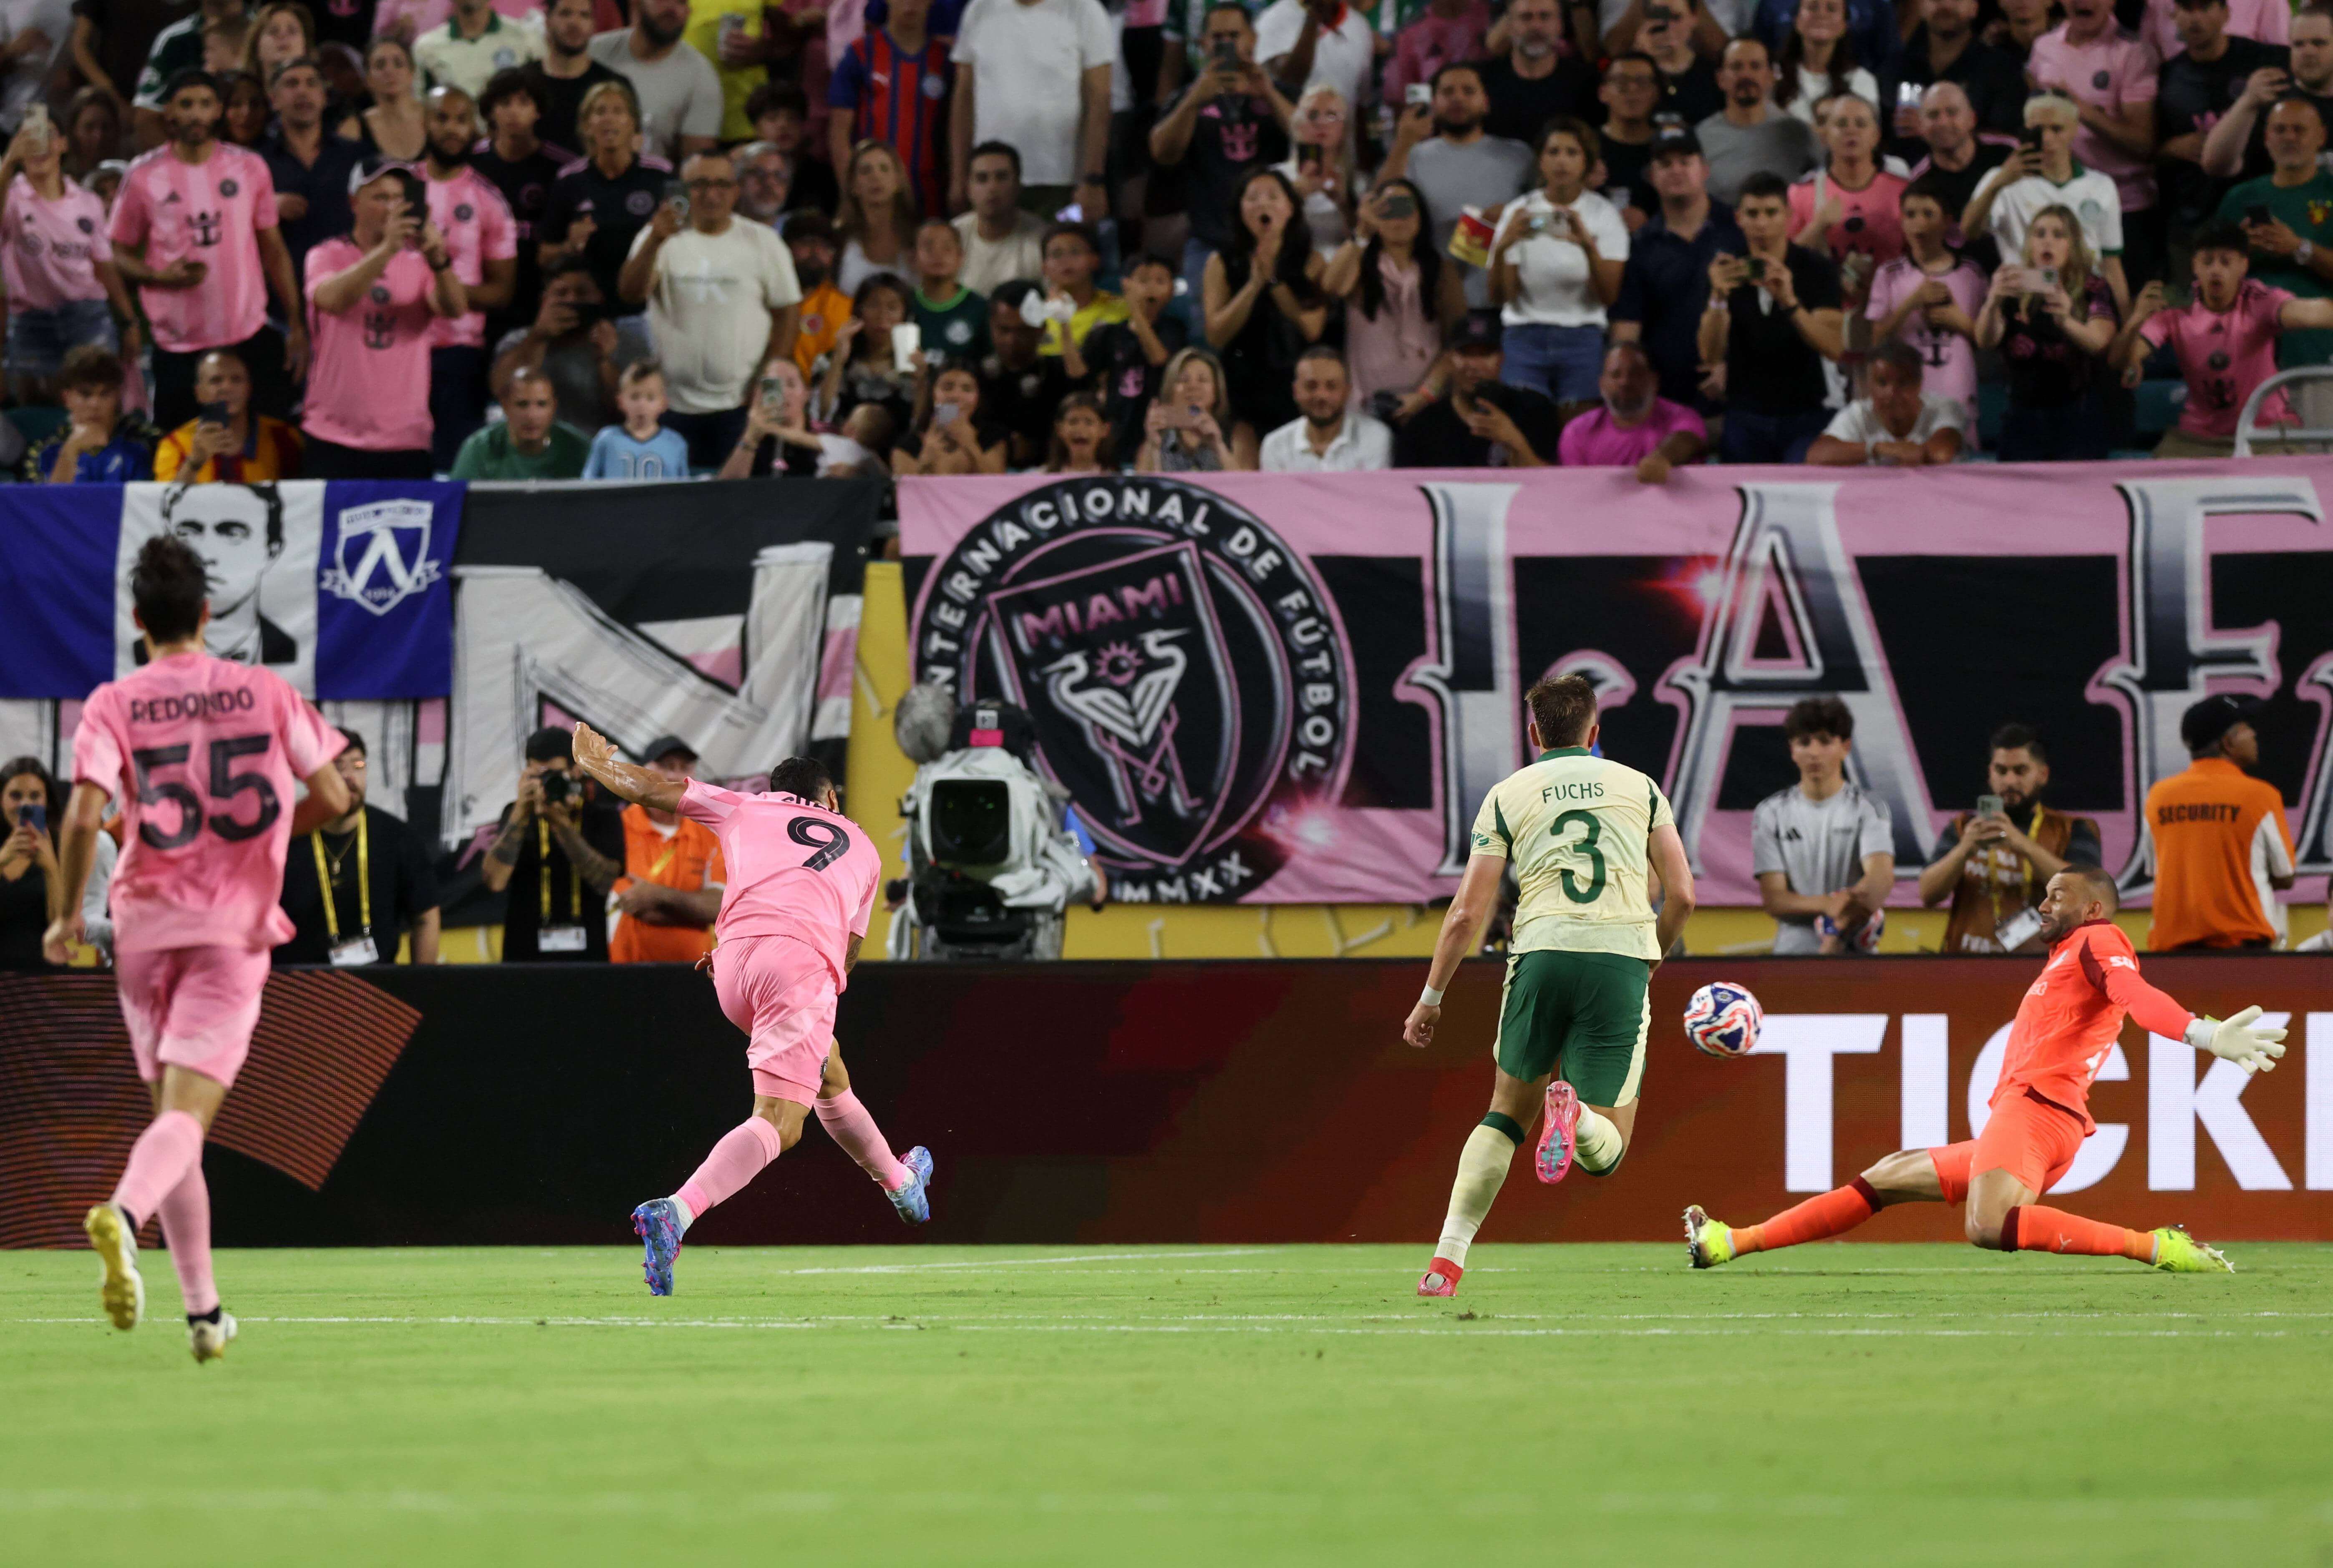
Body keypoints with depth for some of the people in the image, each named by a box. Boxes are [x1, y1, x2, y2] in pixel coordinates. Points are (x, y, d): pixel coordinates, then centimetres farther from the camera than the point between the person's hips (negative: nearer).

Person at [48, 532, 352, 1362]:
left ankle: (203, 1308, 15)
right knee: (186, 1114, -10)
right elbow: (331, 797, 2)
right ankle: (124, 1213, -42)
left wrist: (66, 916, -1)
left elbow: (84, 816, -14)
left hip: (146, 922, 1)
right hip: (235, 928, -1)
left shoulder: (113, 705, -2)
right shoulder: (265, 693, 1)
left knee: (171, 1111, 14)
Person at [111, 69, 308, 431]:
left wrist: (296, 325, 6)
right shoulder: (144, 177, -1)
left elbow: (273, 248, 10)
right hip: (179, 343, -1)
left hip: (250, 334, 1)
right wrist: (161, 276, -17)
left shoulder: (250, 168, 5)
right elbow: (119, 254, 4)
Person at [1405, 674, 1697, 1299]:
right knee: (1605, 1152, 7)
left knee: (1507, 1113, 20)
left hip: (1542, 952, 0)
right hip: (1623, 957, 0)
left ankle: (1448, 1257, 6)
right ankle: (1575, 1112, -31)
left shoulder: (1507, 796, 13)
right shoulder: (1640, 788, 16)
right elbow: (1681, 895, 11)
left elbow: (1467, 913, 8)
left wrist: (1431, 998, 17)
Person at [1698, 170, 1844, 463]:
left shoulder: (1816, 269, -3)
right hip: (1745, 415, 2)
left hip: (1806, 415, -2)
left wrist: (1789, 301, -32)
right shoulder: (1725, 271, 1)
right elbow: (1710, 355, -9)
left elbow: (1835, 348, -16)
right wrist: (1718, 297, -27)